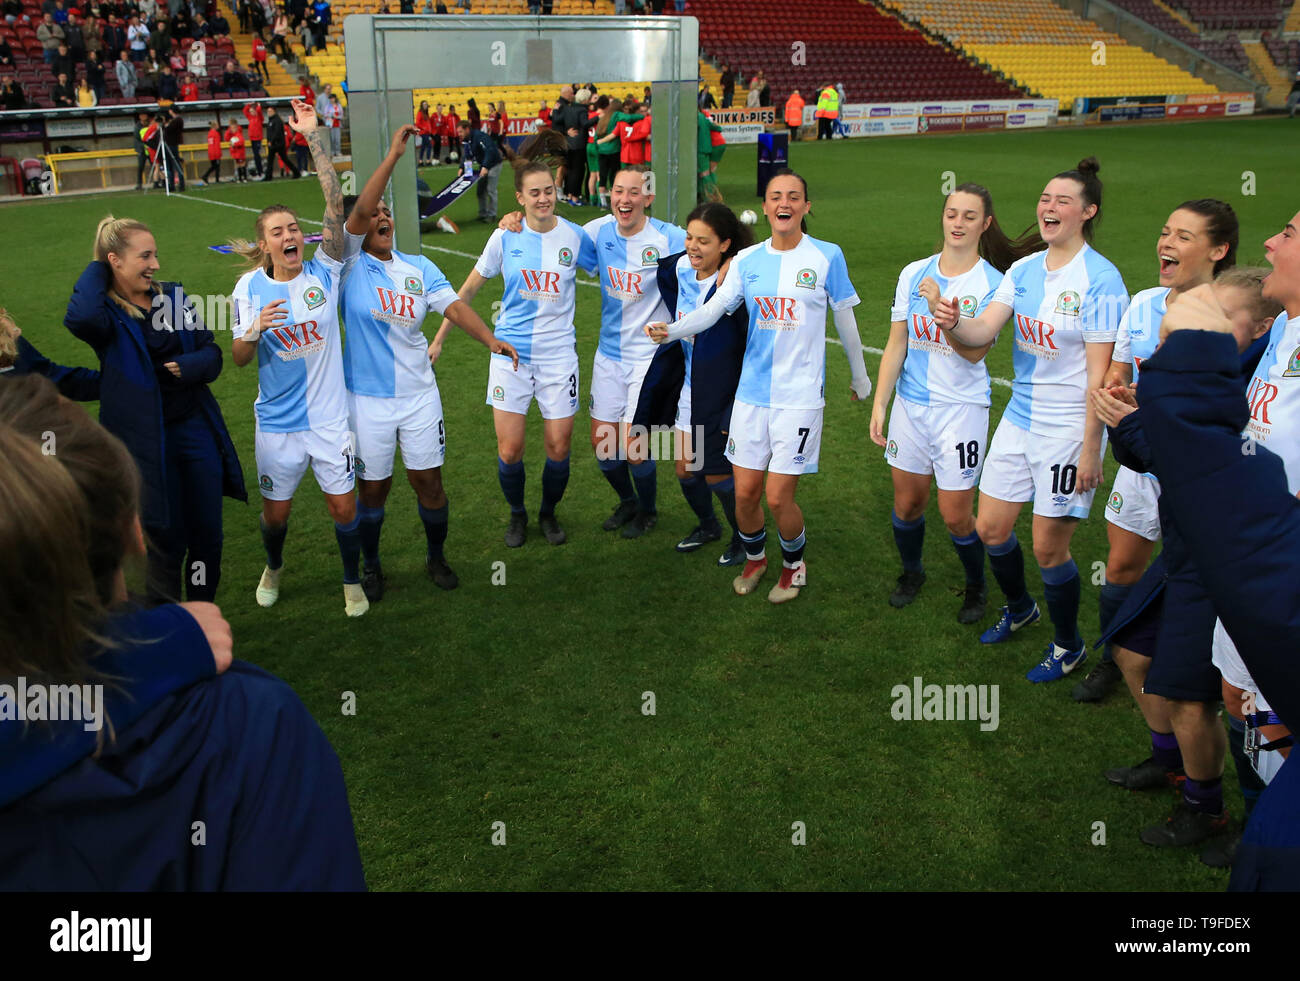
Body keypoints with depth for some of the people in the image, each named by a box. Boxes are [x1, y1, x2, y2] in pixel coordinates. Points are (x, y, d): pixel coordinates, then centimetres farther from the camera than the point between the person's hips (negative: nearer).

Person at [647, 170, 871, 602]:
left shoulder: (827, 256, -2)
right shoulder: (747, 260, 5)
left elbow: (845, 320, 8)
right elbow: (712, 309, -5)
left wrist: (859, 376, 18)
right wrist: (671, 330, -24)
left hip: (800, 396, -3)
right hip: (752, 392, 3)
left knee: (778, 496, -6)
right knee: (745, 492, 5)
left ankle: (794, 563, 24)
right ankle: (754, 557, 35)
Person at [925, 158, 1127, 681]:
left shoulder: (1101, 279, -16)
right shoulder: (1023, 270, 4)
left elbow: (1100, 372, -16)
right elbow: (982, 332, -7)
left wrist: (1090, 450, -16)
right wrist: (952, 324, -31)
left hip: (1068, 429, -6)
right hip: (1019, 419, 6)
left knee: (1048, 547, 2)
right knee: (990, 528, 14)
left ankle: (1069, 646, 28)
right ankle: (1019, 609, 44)